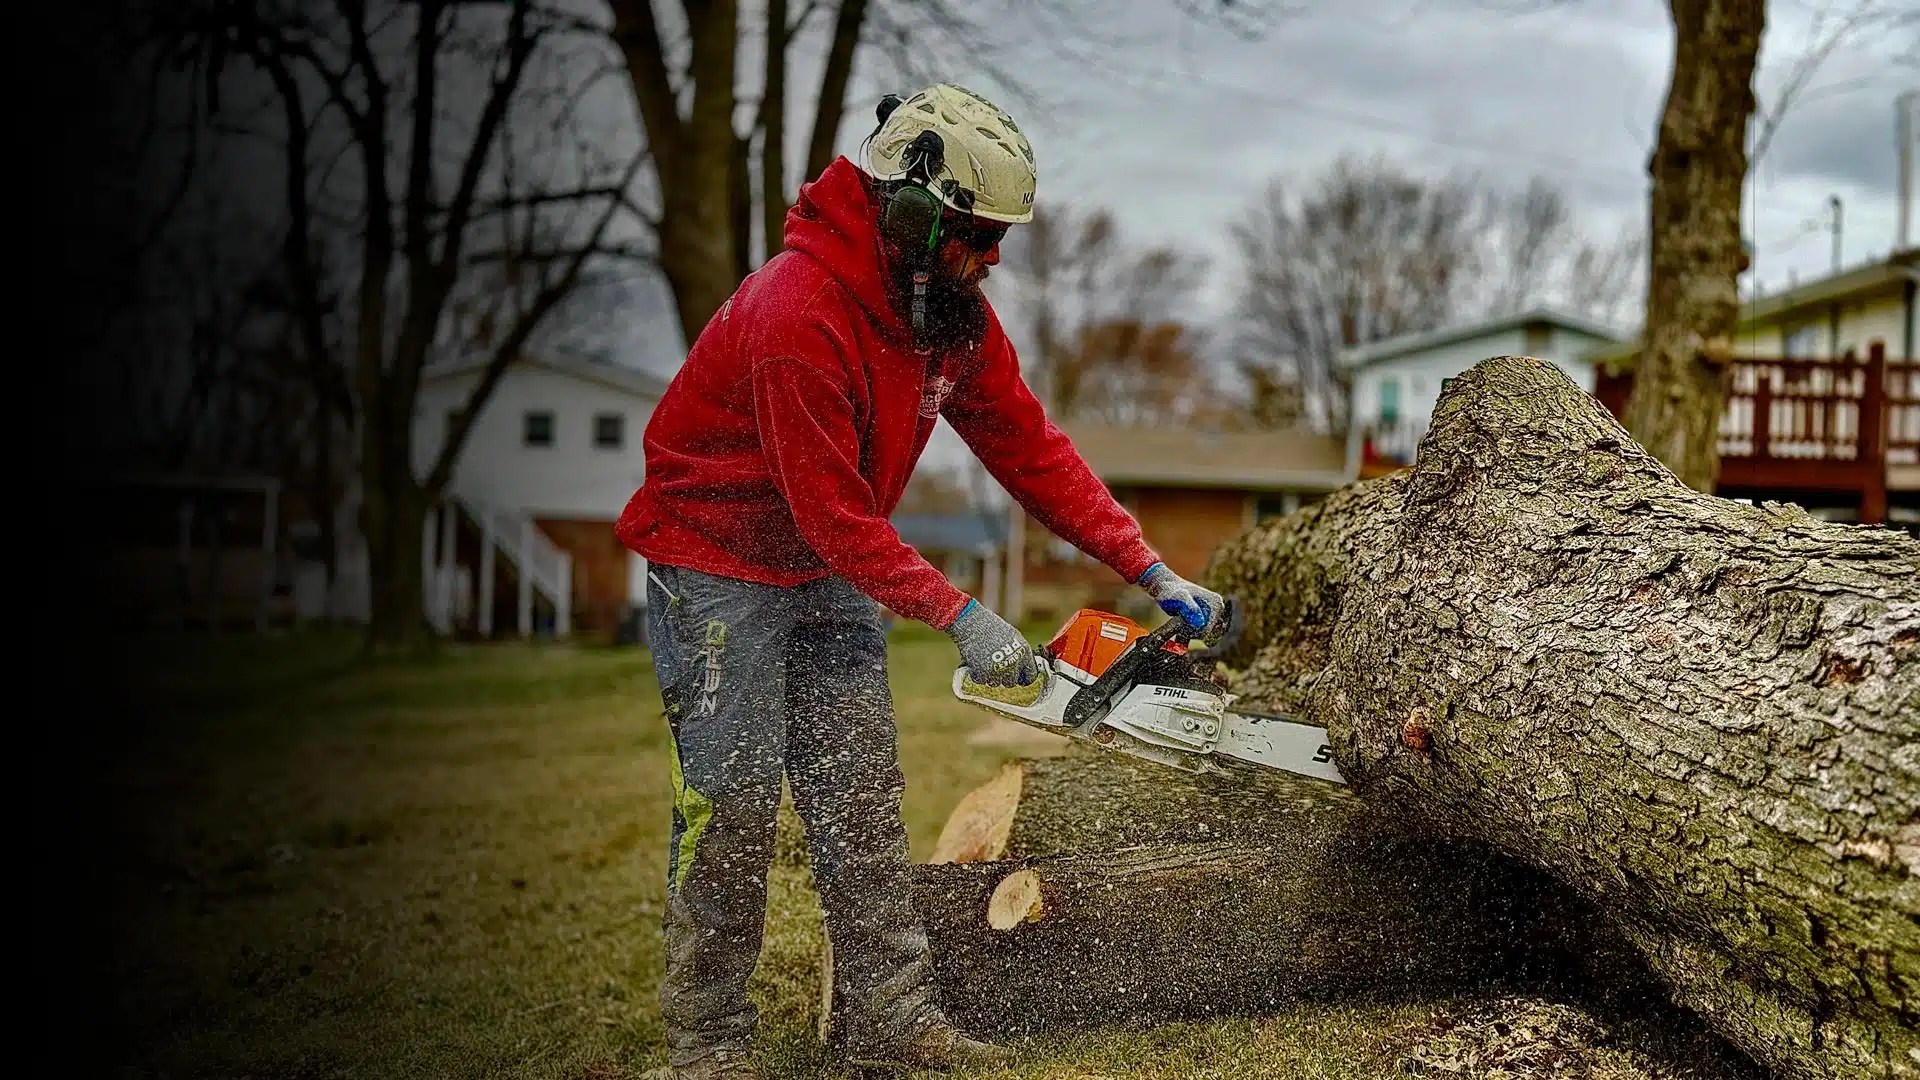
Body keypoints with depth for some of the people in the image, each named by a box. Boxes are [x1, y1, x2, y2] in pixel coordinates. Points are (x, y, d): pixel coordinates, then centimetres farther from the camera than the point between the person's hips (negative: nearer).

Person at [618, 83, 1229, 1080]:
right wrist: (958, 618, -27)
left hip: (829, 572, 8)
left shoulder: (954, 311, -5)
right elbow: (834, 510, -29)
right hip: (717, 564, -7)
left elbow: (1027, 445, -3)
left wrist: (1148, 570, -8)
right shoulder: (798, 315, -30)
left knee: (862, 798, 4)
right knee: (732, 803, -6)